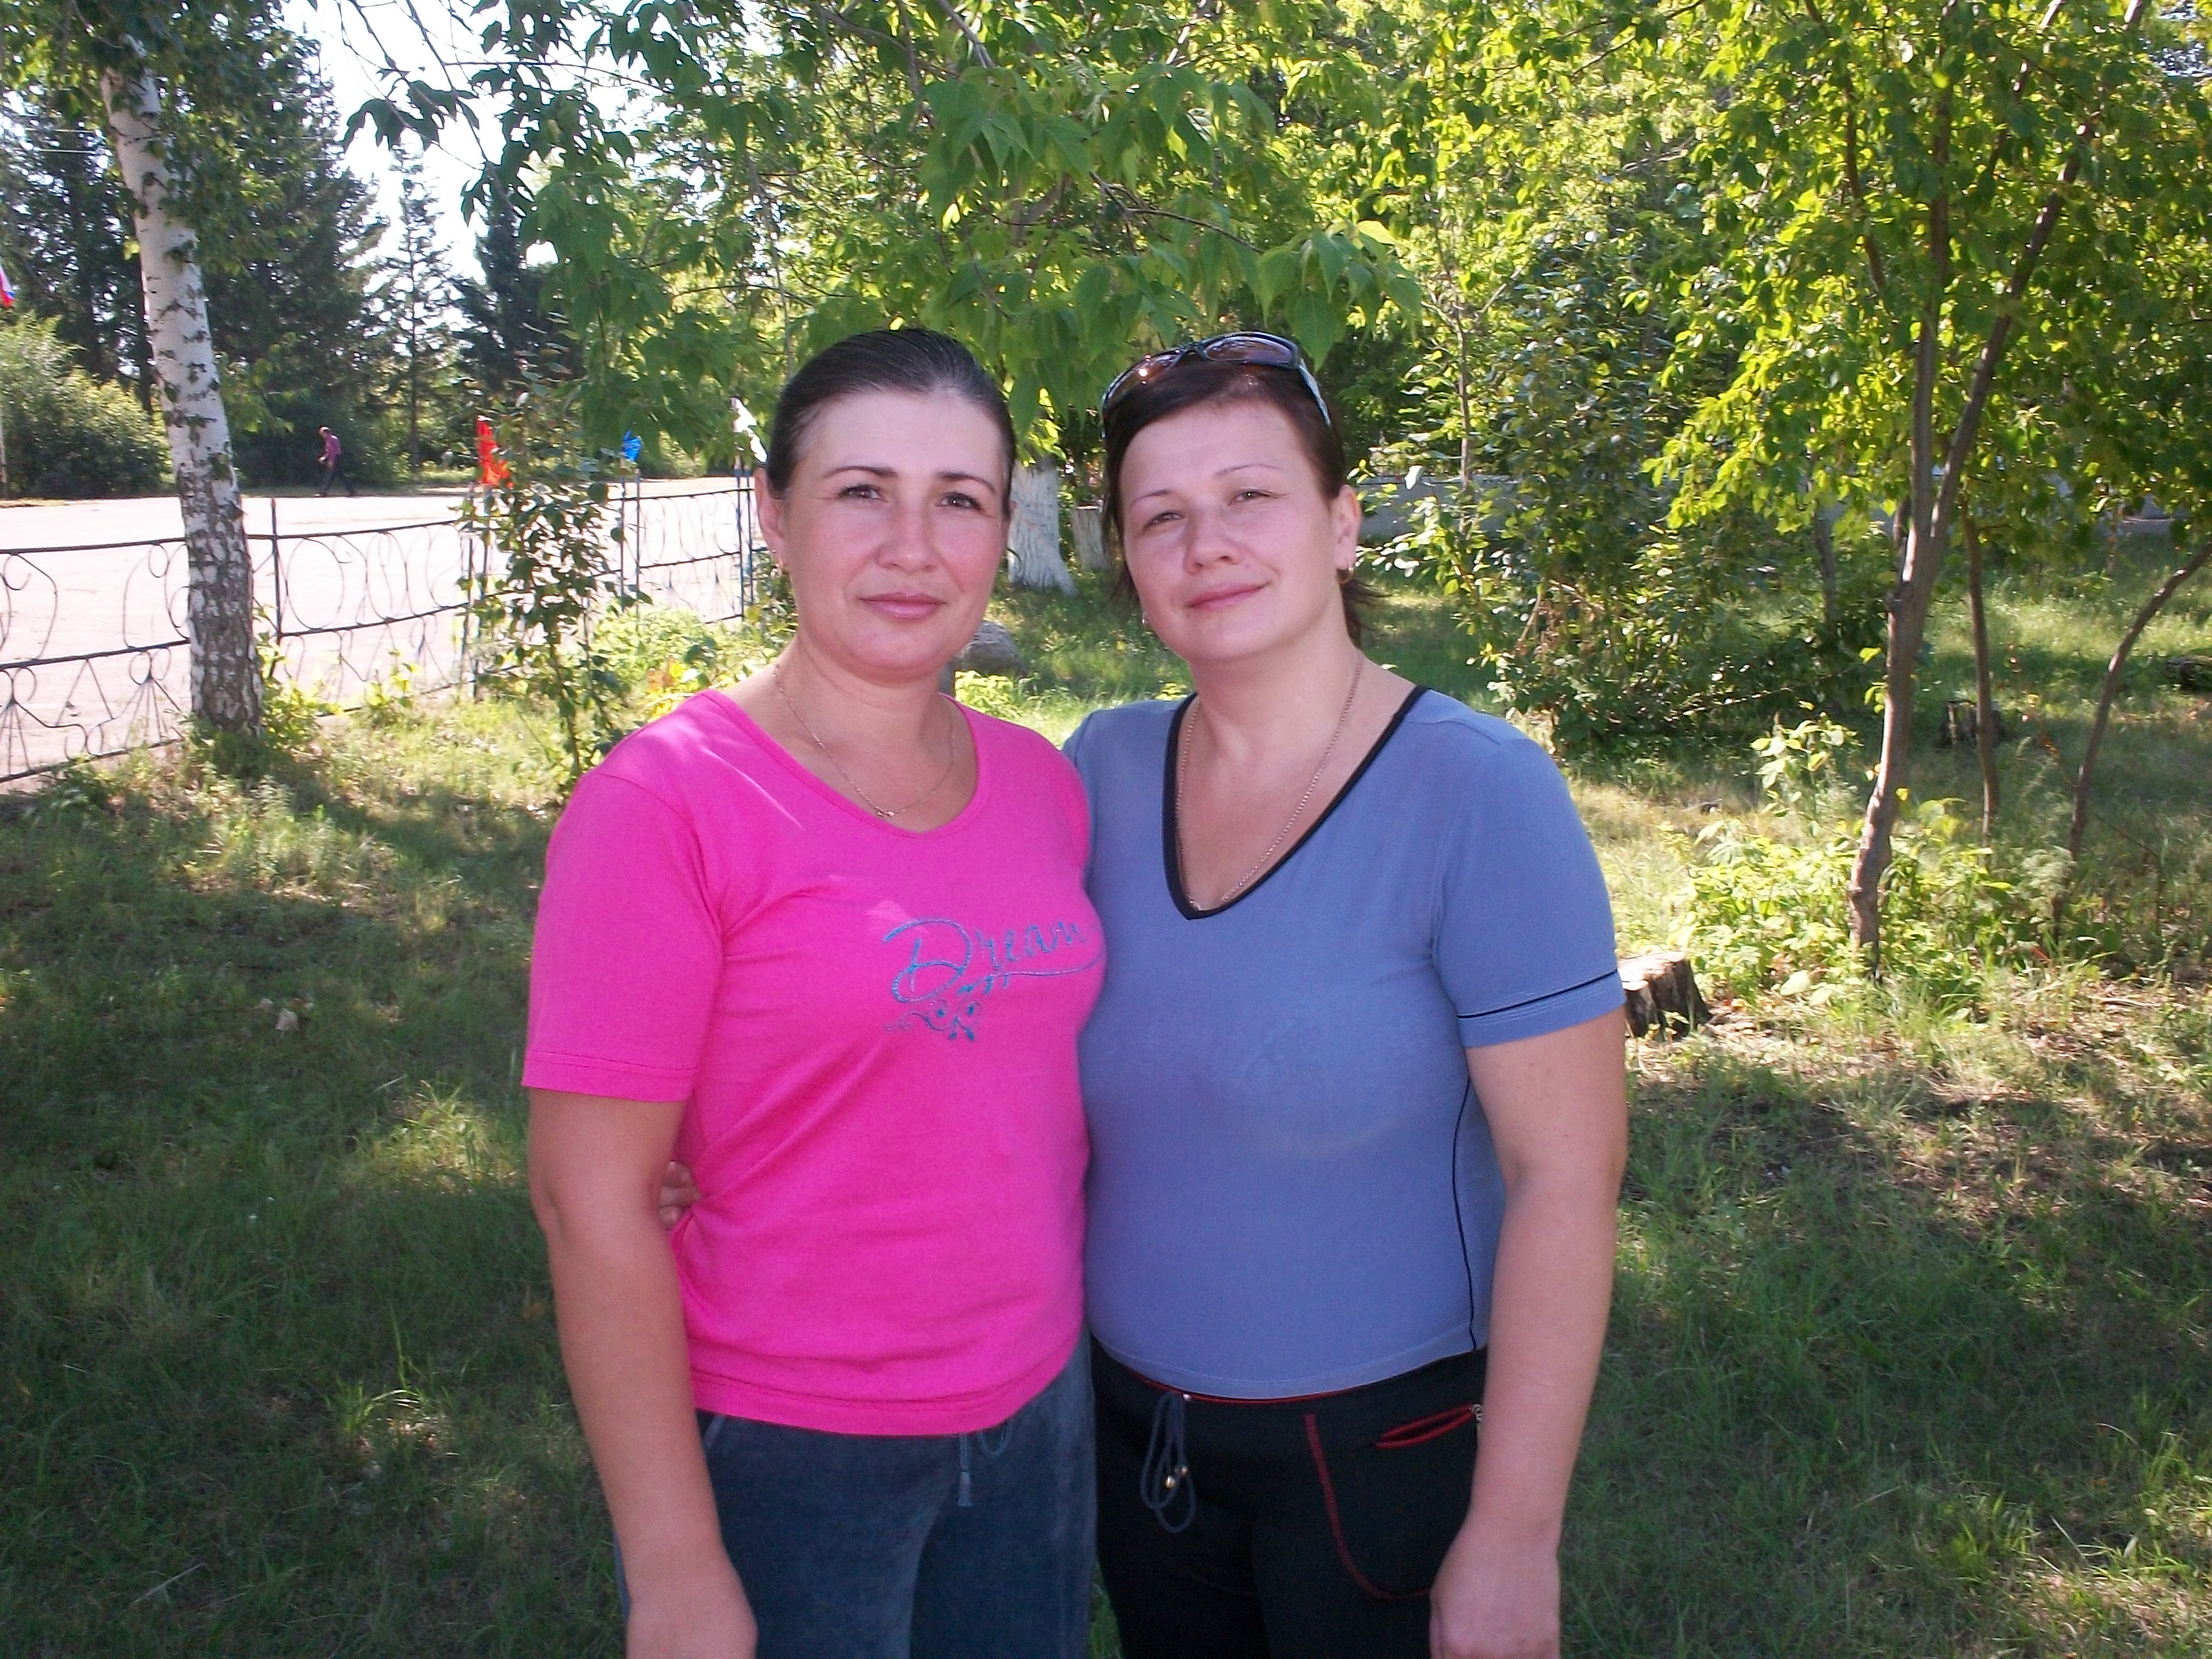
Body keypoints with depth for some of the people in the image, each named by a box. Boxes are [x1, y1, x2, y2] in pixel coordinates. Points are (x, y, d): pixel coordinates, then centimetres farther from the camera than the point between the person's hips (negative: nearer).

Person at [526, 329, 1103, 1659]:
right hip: (783, 1452, -5)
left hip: (1041, 1416, 5)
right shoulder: (665, 802, -16)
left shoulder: (1041, 782, 0)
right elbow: (591, 1196, -17)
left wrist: (1112, 1361, 4)